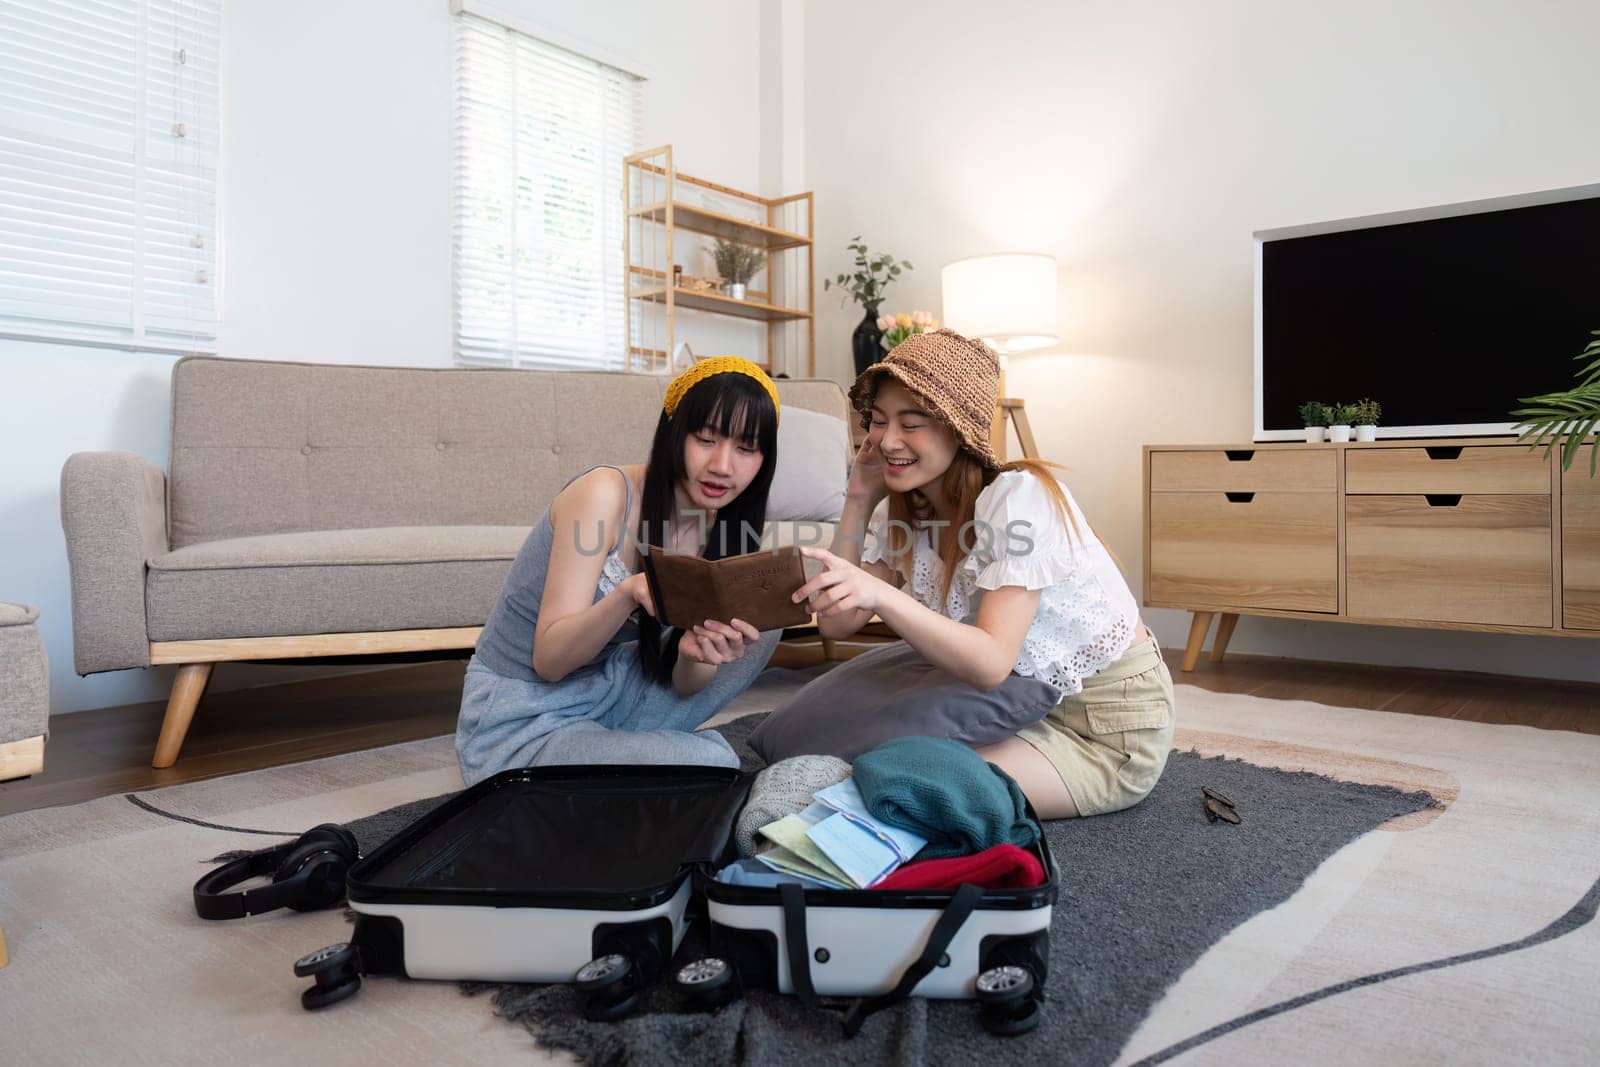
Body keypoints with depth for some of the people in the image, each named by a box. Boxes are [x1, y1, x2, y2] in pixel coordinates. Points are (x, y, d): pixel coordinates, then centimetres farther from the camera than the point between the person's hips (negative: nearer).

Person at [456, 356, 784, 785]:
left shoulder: (715, 526, -2)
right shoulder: (605, 492, -21)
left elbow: (684, 684, -5)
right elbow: (548, 660, -23)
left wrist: (695, 654, -29)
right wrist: (630, 593, -41)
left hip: (603, 693, 7)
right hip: (518, 727, -7)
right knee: (710, 761, -27)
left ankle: (627, 743, 3)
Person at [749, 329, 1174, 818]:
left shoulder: (1019, 496, -24)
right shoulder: (907, 512, -2)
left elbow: (992, 663, -31)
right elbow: (837, 623, -8)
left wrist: (879, 594, -44)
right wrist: (858, 500, -11)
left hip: (1109, 730, -6)